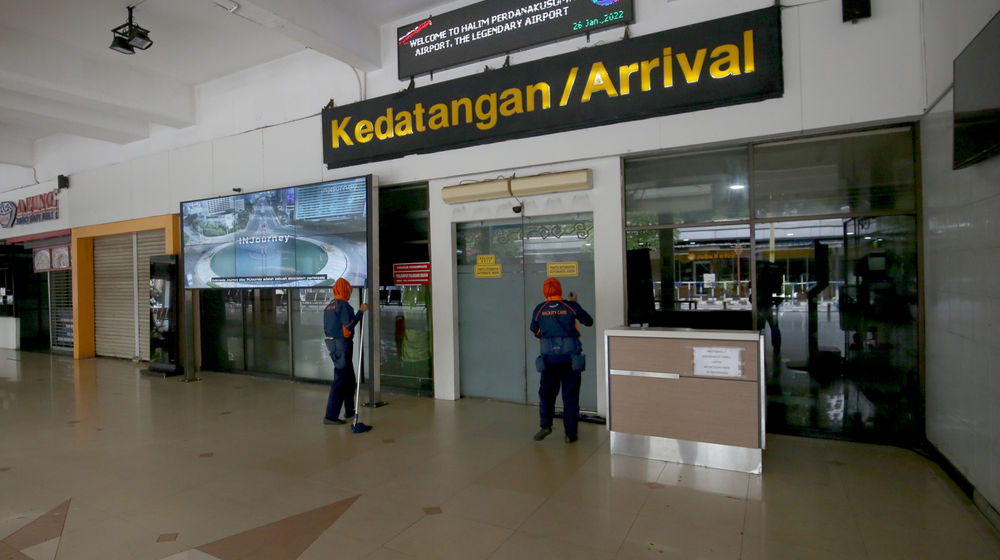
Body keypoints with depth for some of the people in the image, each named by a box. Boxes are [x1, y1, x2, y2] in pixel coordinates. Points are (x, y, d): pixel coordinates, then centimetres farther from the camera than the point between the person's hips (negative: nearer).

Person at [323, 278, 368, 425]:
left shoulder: (329, 306, 14)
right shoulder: (343, 305, -14)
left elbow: (327, 327, 16)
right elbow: (349, 325, -20)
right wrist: (361, 311, -13)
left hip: (331, 343, 10)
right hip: (342, 345, -10)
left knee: (349, 379, 19)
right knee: (340, 381, -6)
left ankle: (349, 411, 28)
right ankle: (331, 416, -5)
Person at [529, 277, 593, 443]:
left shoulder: (540, 309, 1)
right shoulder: (571, 306, -2)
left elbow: (534, 330, 13)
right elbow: (588, 321, 12)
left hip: (549, 357, 1)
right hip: (570, 357, 0)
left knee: (546, 392, 15)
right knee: (570, 395, 7)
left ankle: (545, 424, 0)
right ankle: (570, 434, 10)